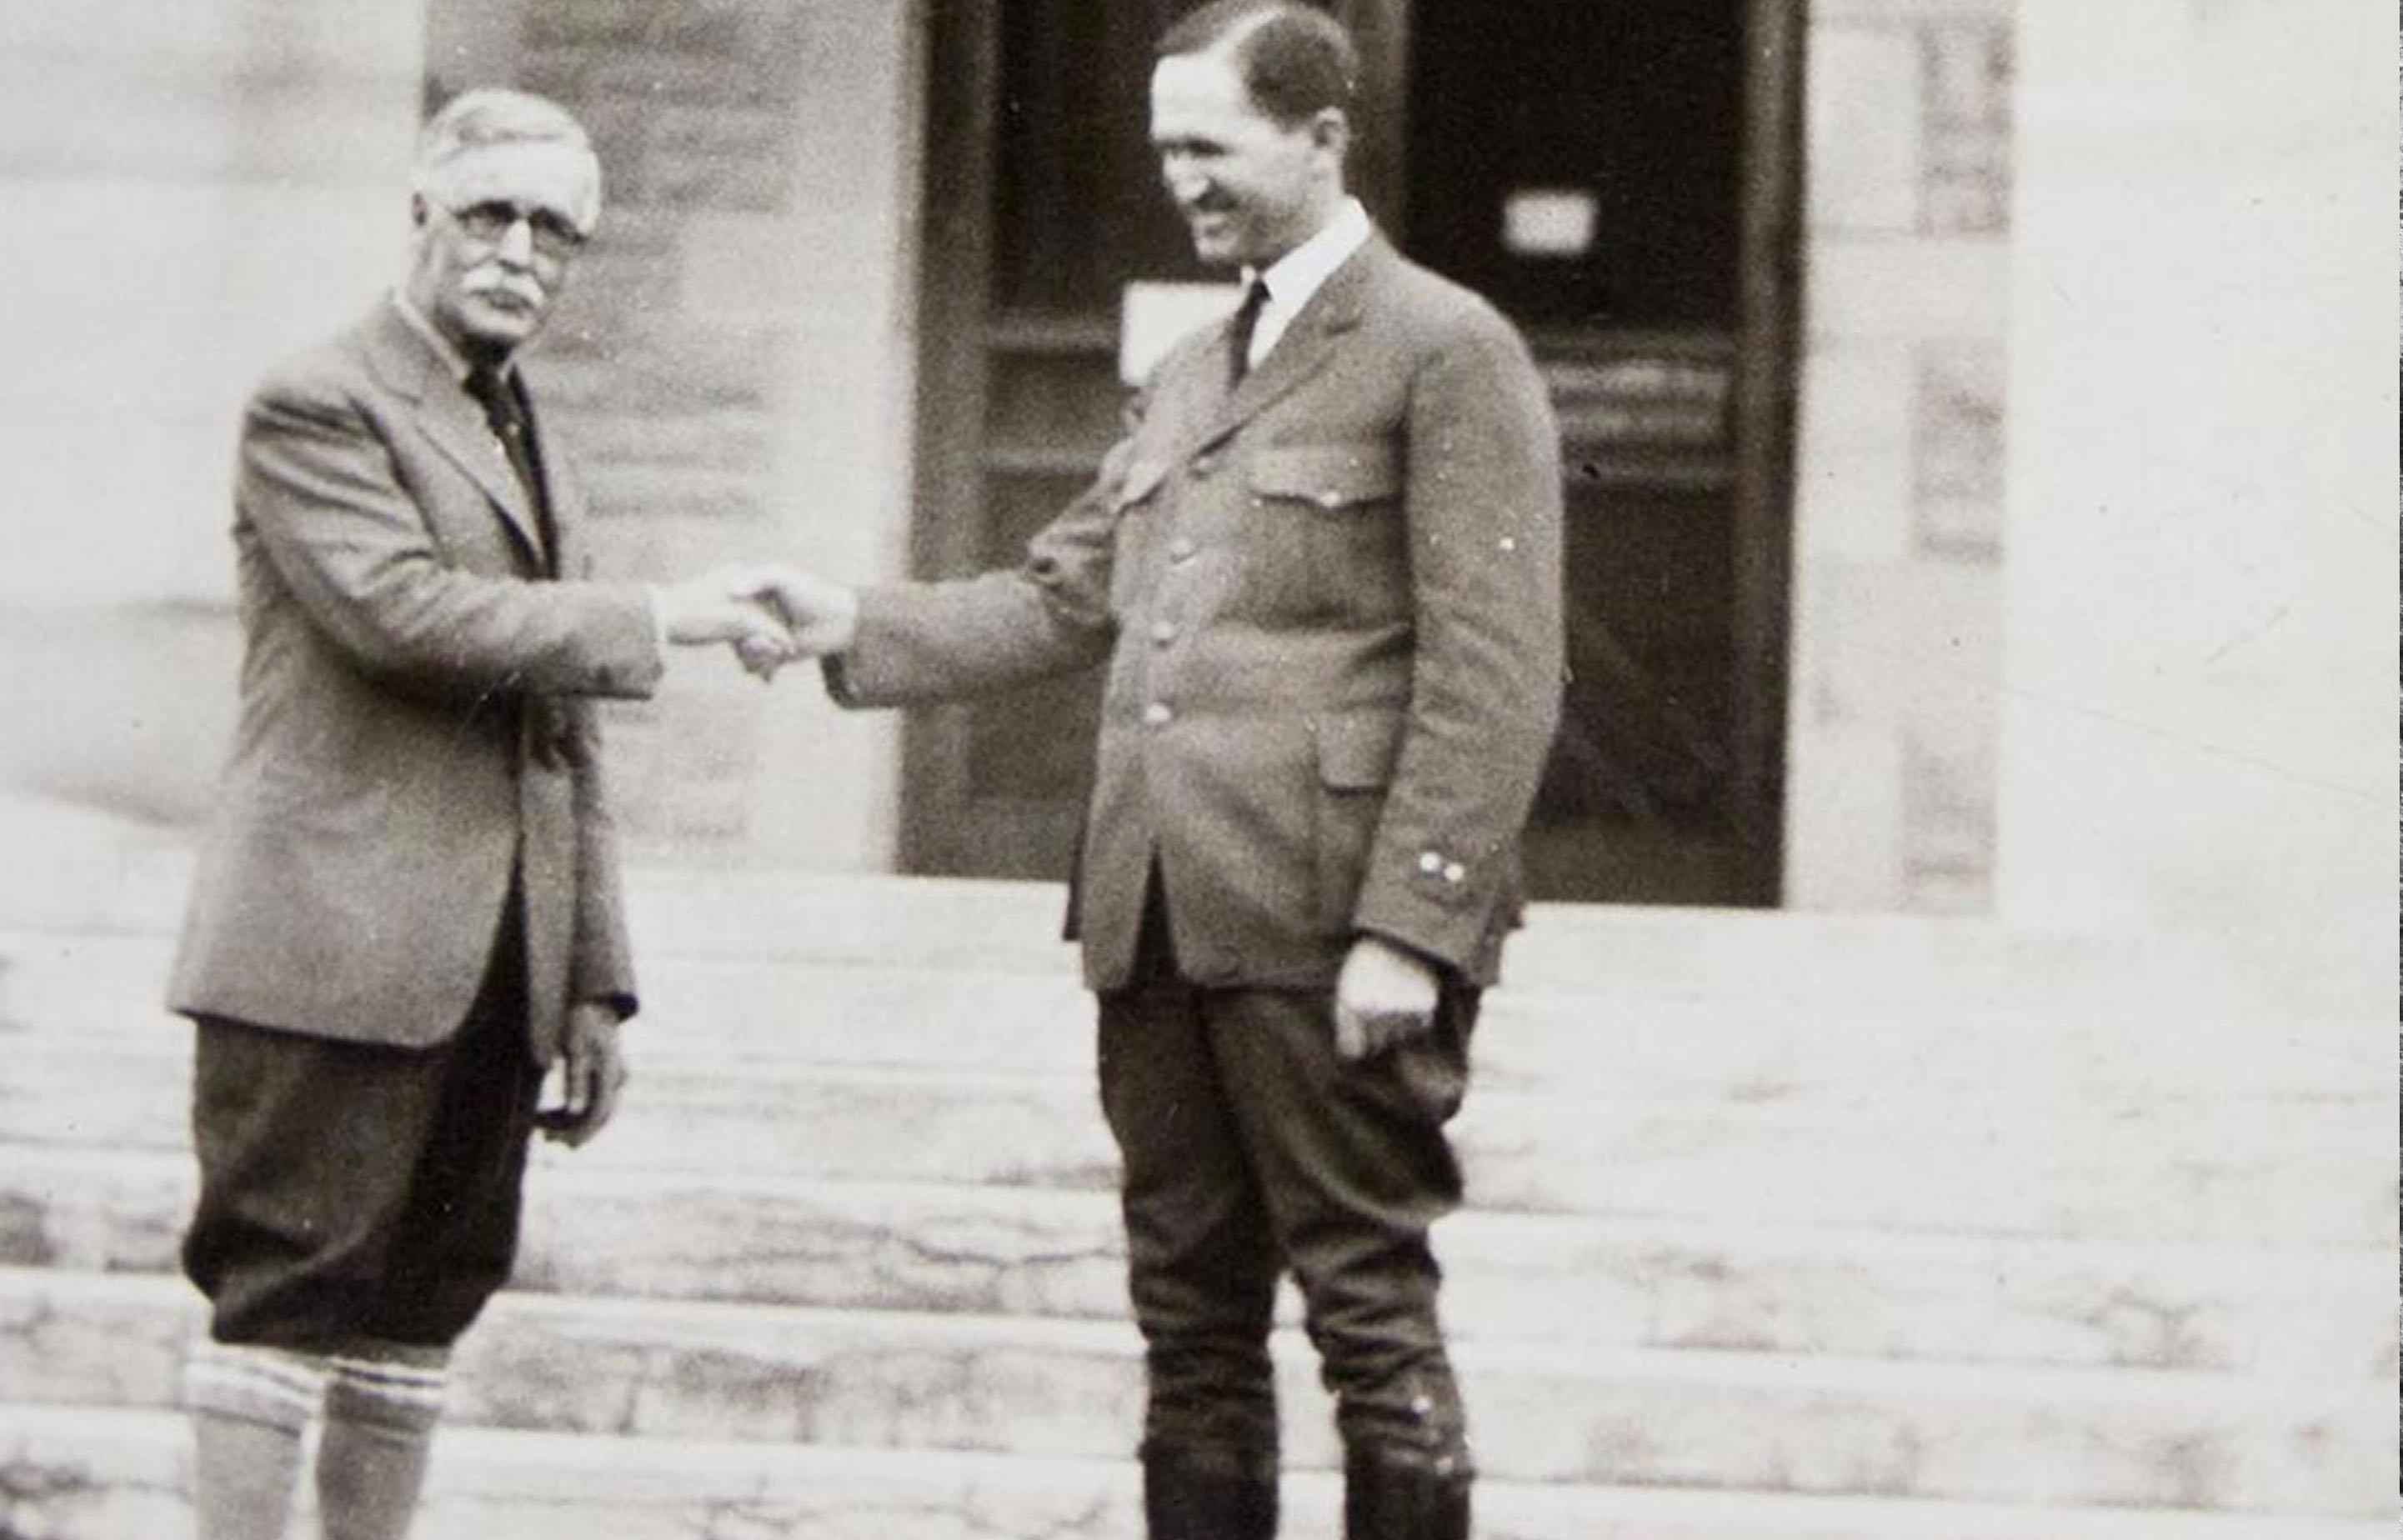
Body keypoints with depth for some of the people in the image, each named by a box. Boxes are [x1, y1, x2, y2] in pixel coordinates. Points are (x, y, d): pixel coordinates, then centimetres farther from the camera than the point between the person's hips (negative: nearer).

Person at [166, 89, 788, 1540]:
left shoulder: (534, 442, 22)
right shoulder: (317, 409, -4)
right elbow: (402, 611, -20)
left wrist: (594, 981, 16)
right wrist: (654, 617, -15)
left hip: (495, 962, 8)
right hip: (336, 950, -8)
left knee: (419, 1307, 8)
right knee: (288, 1293, -8)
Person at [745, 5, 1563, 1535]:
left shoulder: (1447, 350, -5)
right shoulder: (1186, 379, 21)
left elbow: (1495, 677, -11)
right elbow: (1062, 599, 20)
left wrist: (1408, 926, -17)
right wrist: (857, 627, 5)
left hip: (1326, 928, -8)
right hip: (1161, 923, 8)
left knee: (1373, 1318, -3)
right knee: (1192, 1325, 11)